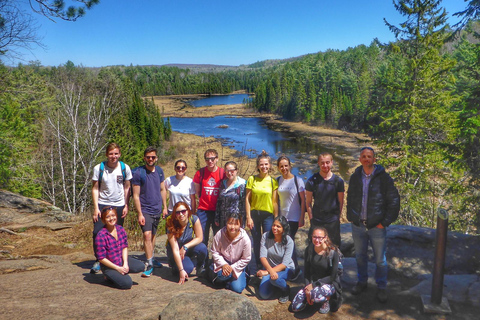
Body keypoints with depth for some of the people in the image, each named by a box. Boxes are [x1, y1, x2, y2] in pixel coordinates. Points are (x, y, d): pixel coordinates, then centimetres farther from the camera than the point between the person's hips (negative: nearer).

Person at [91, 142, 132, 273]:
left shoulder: (125, 168, -2)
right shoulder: (98, 168, -5)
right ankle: (98, 261, 9)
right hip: (102, 205, -1)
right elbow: (95, 188, -2)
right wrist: (96, 207, -7)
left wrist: (126, 206, 2)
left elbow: (127, 188, 6)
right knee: (97, 232, -8)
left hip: (119, 205, 1)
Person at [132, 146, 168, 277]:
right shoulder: (138, 173, -10)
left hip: (157, 210, 5)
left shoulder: (159, 171, 6)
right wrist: (140, 214, -14)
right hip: (145, 210, -5)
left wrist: (164, 207, 12)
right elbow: (136, 196, -10)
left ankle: (151, 258, 30)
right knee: (147, 235, -15)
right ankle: (149, 264, -8)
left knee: (153, 235, 15)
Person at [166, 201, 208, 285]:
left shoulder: (194, 219, -20)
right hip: (175, 253, -2)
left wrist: (185, 247, -26)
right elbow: (175, 250, -28)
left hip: (189, 248, 2)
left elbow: (199, 238, -15)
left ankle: (200, 267, 2)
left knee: (202, 248, -30)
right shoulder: (171, 227, -25)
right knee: (188, 268, -29)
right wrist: (181, 270, -34)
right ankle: (174, 266, 7)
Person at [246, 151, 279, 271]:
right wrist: (248, 217, -4)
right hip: (254, 214, 1)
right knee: (257, 242, 8)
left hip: (268, 215, 0)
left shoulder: (273, 181, 2)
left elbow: (274, 201, 2)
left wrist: (276, 219, 0)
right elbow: (247, 199, 1)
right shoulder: (252, 179, 2)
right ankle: (258, 267, 23)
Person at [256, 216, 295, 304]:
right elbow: (262, 256, -19)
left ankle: (286, 290, -3)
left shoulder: (288, 241, -18)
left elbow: (285, 264, -22)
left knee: (274, 278, -36)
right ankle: (275, 284, 18)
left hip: (286, 269, -3)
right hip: (269, 267, 3)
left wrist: (267, 272, -32)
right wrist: (270, 270, -37)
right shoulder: (266, 236, -13)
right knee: (264, 294, -16)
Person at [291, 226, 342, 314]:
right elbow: (307, 272, 0)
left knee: (316, 294, -38)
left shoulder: (332, 252, -19)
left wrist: (314, 285, -19)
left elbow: (332, 277, -15)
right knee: (295, 307, -8)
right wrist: (307, 288, -13)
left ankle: (326, 300, -3)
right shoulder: (309, 250, -6)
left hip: (330, 283, -4)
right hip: (313, 282, 4)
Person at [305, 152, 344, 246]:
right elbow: (308, 202, 2)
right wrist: (311, 218, -1)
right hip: (316, 221, 0)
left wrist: (337, 217, 4)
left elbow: (340, 202, 6)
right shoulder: (312, 180, -3)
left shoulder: (338, 181, 0)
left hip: (333, 221, 1)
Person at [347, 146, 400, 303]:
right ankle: (362, 281, 36)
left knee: (380, 259, 7)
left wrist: (385, 222, -9)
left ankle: (381, 287, 25)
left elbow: (394, 201, -6)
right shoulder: (355, 177, 5)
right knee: (360, 256, 17)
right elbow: (349, 199, 16)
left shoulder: (383, 177, -7)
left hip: (377, 226, -3)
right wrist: (350, 217, 7)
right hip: (357, 225, 4)